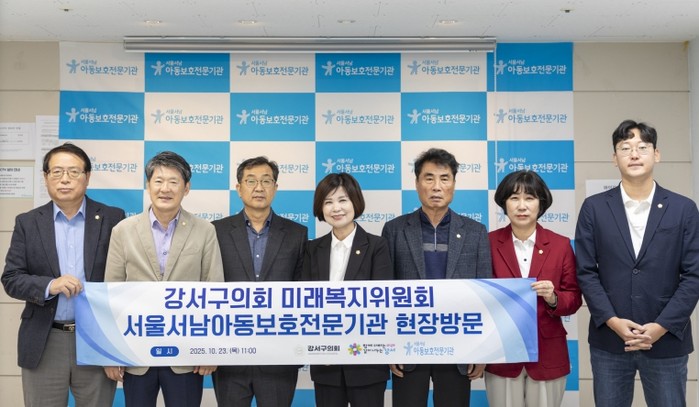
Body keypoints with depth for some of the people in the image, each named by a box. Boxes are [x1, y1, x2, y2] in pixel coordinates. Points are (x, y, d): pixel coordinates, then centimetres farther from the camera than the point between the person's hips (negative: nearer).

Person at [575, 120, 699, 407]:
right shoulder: (594, 208, 2)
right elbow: (586, 272, 0)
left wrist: (662, 326, -11)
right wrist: (612, 321, -11)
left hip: (667, 340, 0)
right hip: (608, 340, 0)